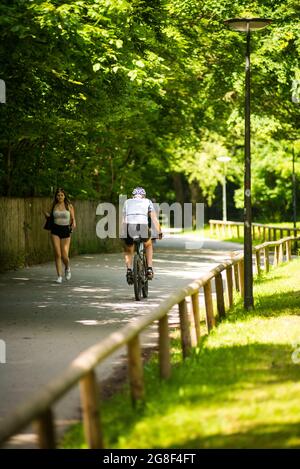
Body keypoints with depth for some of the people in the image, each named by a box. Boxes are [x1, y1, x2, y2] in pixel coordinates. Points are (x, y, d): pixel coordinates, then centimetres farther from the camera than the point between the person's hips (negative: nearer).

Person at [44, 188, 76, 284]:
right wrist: (46, 214, -5)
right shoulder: (54, 206, 7)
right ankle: (59, 276, 1)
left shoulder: (69, 206, 3)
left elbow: (73, 219, 8)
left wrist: (73, 224, -14)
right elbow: (50, 218, 16)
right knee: (57, 254, -7)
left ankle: (67, 268, 30)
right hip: (55, 230, 1)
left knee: (64, 256, -5)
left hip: (65, 230, -1)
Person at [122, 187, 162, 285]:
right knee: (148, 245, 32)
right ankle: (149, 269, 21)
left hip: (129, 228, 1)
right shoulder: (147, 202, 23)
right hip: (143, 227, -1)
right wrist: (159, 232, 24)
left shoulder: (127, 202, 27)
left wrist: (123, 233, 33)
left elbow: (123, 220, 26)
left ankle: (129, 270, 5)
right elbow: (154, 219, 18)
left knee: (128, 251, 27)